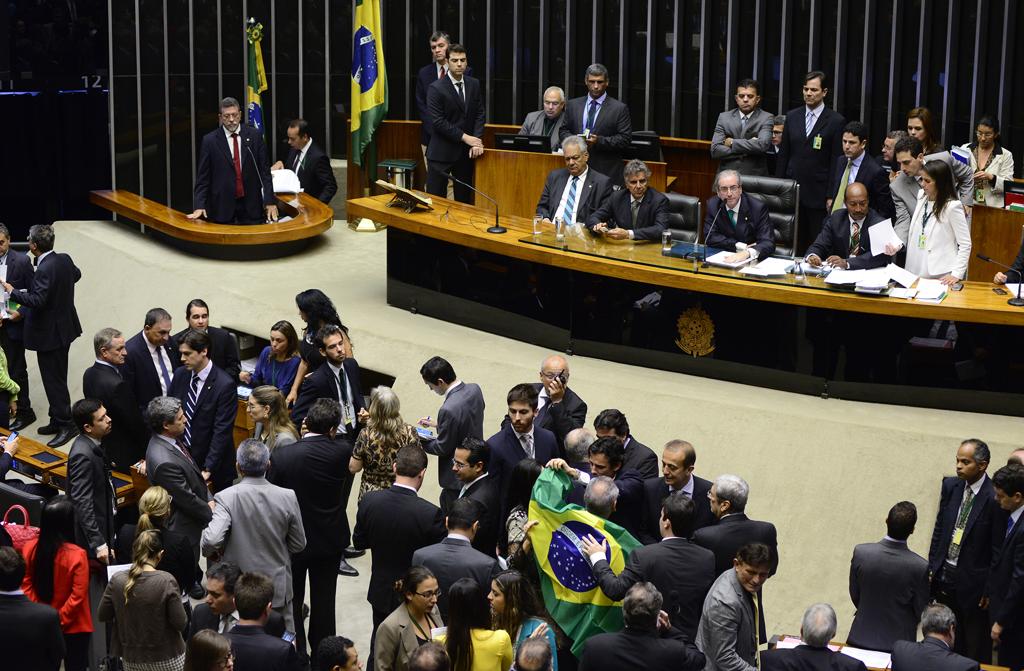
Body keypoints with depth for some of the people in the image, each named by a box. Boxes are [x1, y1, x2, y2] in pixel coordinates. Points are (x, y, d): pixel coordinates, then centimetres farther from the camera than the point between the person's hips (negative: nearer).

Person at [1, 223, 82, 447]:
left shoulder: (45, 270, -26)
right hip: (64, 326, 10)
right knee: (57, 377, 17)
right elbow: (76, 275, 21)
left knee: (53, 380, -1)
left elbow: (37, 301, -30)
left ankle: (66, 424, 3)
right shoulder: (64, 259, 1)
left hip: (49, 333, -9)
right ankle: (58, 420, 26)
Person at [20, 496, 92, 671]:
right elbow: (78, 595, -20)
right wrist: (60, 620, -10)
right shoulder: (77, 555, -23)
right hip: (73, 626, -4)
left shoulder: (30, 548, -10)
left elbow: (25, 585, -3)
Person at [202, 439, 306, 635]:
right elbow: (298, 545, -2)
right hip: (278, 589, 2)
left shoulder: (226, 498, -18)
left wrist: (211, 552, -5)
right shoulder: (287, 497, -11)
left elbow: (211, 540, -28)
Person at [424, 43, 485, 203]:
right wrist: (464, 137, -17)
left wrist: (477, 141, -10)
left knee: (464, 199, 8)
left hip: (466, 152, 5)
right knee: (435, 197, -2)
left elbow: (479, 114, 5)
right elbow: (438, 121, -14)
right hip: (442, 152, -4)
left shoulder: (474, 84, 7)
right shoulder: (436, 88, -9)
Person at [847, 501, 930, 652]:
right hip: (899, 640, -2)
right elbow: (921, 611, -8)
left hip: (862, 637, 2)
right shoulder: (920, 567, -23)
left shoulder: (861, 553, -17)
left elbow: (854, 596, -1)